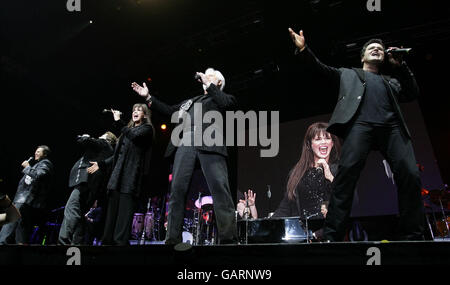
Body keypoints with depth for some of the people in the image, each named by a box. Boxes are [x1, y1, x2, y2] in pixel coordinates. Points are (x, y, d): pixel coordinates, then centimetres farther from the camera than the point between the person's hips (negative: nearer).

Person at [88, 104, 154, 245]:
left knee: (124, 213, -12)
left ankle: (121, 241, -11)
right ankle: (108, 241, 9)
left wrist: (118, 122, -14)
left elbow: (135, 136, -18)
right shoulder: (129, 129, 26)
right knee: (111, 211, 5)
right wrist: (101, 164, 19)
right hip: (118, 176, 8)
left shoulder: (147, 129, 5)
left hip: (132, 177, -7)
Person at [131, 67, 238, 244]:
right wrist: (148, 97, 33)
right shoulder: (190, 101, 37)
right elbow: (169, 111, 36)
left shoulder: (221, 98, 24)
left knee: (220, 187, -18)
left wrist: (209, 84, 7)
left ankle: (229, 238, -20)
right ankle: (173, 239, -6)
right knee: (177, 189, -7)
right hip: (185, 144, 5)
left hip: (209, 144, -4)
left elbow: (229, 103, 1)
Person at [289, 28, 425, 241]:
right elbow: (322, 68, 21)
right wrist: (303, 50, 6)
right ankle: (332, 235, -23)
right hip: (360, 123, -3)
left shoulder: (391, 81, 39)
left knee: (410, 175, -15)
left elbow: (412, 94, 26)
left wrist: (400, 66, 18)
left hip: (393, 126, 3)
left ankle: (412, 236, -4)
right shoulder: (348, 73, 33)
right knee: (346, 173, -23)